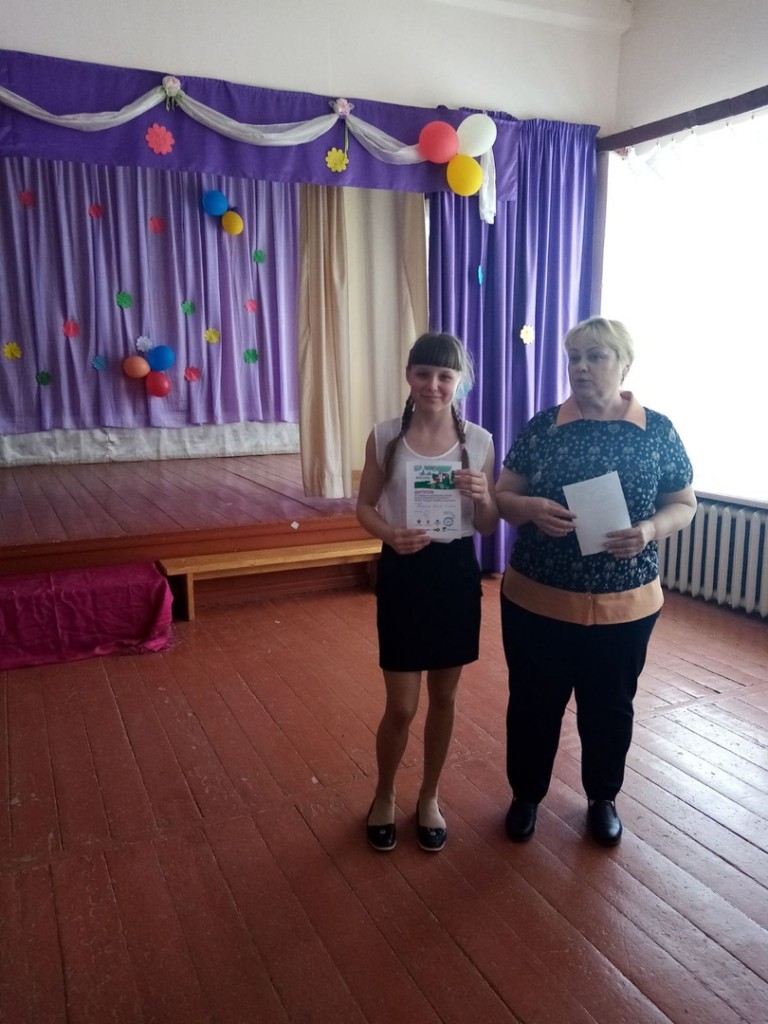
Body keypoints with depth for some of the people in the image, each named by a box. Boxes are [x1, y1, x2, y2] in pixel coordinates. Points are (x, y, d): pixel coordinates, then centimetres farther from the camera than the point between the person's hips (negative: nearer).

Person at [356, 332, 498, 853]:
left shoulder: (479, 440, -3)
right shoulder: (385, 436, -6)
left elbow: (488, 527, 3)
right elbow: (365, 506, 2)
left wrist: (482, 497, -19)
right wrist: (391, 534, -19)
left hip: (456, 572, 2)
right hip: (403, 573, -1)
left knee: (444, 698, 15)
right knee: (402, 707, 5)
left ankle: (429, 797, 37)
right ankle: (385, 796, 33)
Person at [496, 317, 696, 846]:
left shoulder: (658, 431, -3)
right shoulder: (542, 426, -2)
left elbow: (684, 504, 3)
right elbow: (502, 496, 1)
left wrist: (650, 530, -18)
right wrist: (532, 509, -21)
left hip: (623, 606, 0)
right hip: (537, 600, 0)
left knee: (610, 706, 17)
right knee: (533, 702, 13)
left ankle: (603, 798, 42)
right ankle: (526, 794, 37)